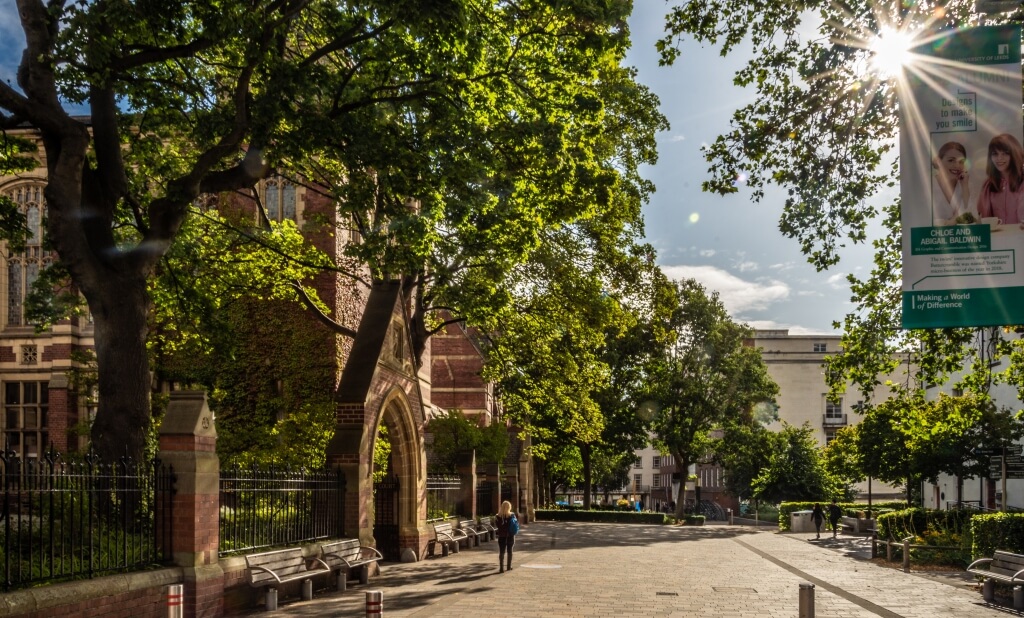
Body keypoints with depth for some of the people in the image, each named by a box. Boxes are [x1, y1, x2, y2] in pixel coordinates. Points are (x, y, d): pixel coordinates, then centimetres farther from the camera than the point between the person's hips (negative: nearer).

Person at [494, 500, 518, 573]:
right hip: (511, 536, 1)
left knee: (501, 552, 2)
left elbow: (497, 525, -6)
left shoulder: (498, 516, -12)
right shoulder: (512, 515, -9)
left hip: (502, 536, -1)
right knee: (510, 551, 16)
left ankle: (501, 568, -6)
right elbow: (516, 524, -3)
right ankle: (509, 566, 25)